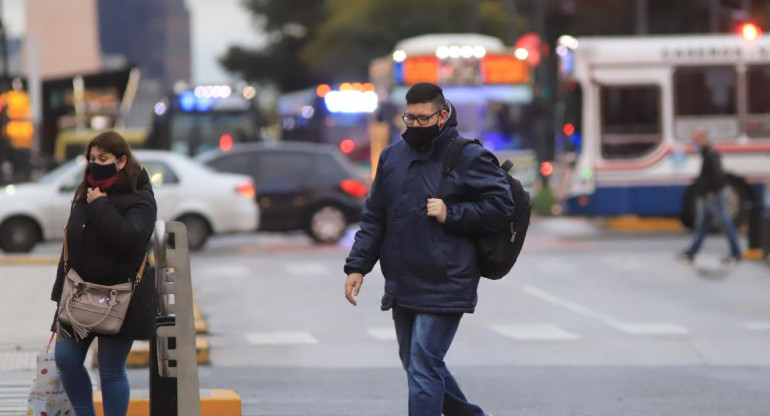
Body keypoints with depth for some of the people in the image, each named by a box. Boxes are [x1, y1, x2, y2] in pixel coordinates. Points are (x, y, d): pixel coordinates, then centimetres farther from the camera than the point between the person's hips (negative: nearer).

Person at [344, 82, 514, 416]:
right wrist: (357, 266, 7)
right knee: (416, 365, 16)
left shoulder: (469, 157, -6)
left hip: (444, 286, -7)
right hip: (402, 287, 7)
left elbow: (500, 206, -8)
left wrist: (451, 213, -16)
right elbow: (374, 219, 15)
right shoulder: (392, 156, 11)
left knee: (423, 369, -11)